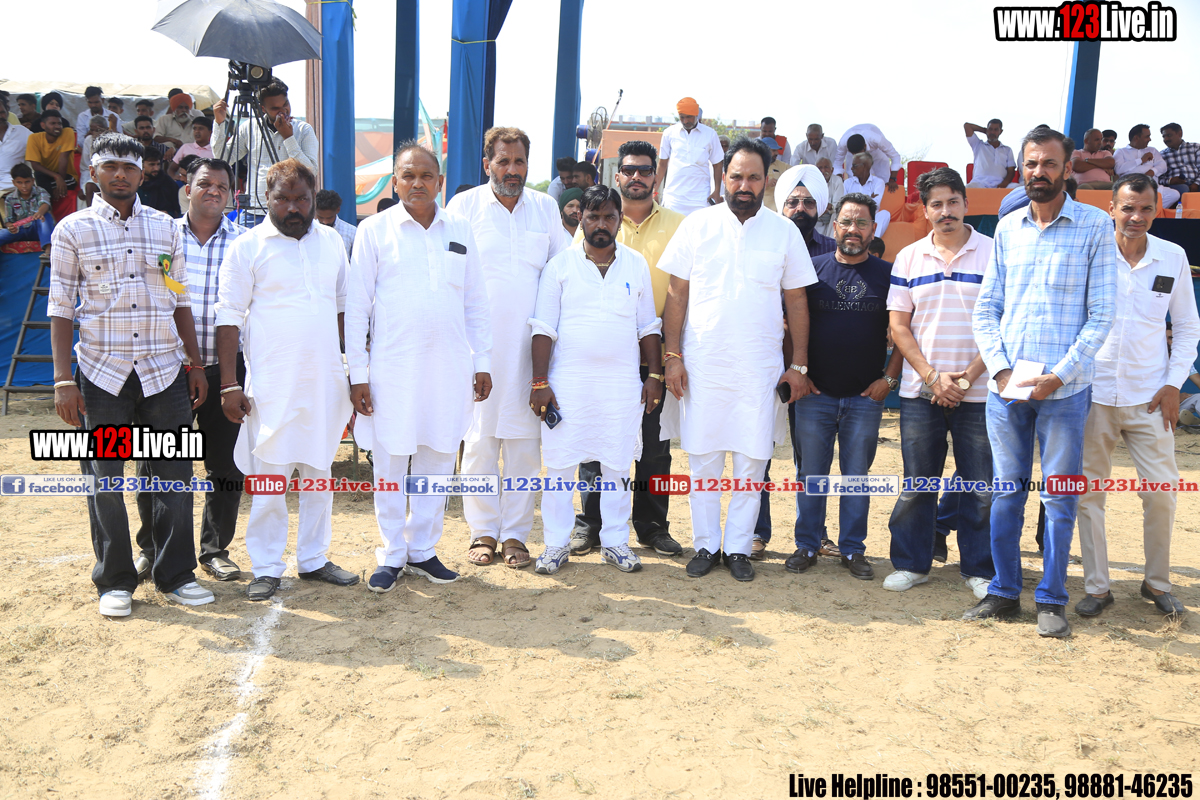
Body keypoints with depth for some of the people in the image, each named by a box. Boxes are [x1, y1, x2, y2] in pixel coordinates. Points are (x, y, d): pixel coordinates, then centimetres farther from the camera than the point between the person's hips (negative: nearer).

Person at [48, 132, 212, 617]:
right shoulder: (73, 230, 2)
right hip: (102, 372, -2)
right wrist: (63, 380, -6)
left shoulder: (165, 228, 9)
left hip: (165, 371, 2)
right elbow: (61, 308, 1)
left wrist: (196, 366, 9)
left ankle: (175, 576, 18)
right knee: (104, 478, 5)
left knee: (173, 475, 5)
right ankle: (114, 582, 19)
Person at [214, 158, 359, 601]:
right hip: (272, 385, -4)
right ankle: (266, 568, 9)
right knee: (268, 474, -2)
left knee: (319, 471, 11)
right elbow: (229, 316, -4)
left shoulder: (332, 242, 12)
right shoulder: (247, 246, -1)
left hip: (325, 381, 4)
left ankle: (314, 558, 23)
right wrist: (229, 384, -9)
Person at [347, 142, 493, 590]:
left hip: (450, 365, 3)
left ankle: (422, 550, 22)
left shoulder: (460, 231, 11)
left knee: (438, 460, 8)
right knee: (389, 463, 2)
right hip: (392, 365, -3)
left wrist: (482, 362, 9)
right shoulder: (375, 231, 2)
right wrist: (358, 373, -4)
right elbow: (357, 306, 1)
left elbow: (476, 303, 15)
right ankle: (391, 556, 16)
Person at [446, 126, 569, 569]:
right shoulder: (464, 206, 4)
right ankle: (483, 531, 13)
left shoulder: (545, 208, 11)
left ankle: (515, 534, 13)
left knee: (524, 441, 3)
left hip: (530, 344, 2)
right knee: (479, 439, 1)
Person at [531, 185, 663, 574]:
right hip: (568, 381, -2)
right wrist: (540, 382, -7)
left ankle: (615, 541, 18)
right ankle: (557, 543, 12)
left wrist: (654, 375, 7)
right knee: (559, 462, 0)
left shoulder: (636, 265, 9)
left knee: (618, 463, 6)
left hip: (623, 383, 2)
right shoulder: (560, 265, 2)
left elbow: (648, 326, 13)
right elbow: (544, 328, -1)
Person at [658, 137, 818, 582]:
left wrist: (799, 365, 4)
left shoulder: (784, 232, 6)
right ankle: (705, 545, 17)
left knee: (752, 460, 3)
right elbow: (676, 294, 5)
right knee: (703, 458, 4)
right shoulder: (698, 225, 4)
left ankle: (739, 547, 16)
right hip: (702, 363, 0)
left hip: (760, 368, 0)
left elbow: (796, 300, 8)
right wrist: (672, 356, -3)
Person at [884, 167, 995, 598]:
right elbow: (898, 325, 5)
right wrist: (933, 377, -5)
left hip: (978, 391, -2)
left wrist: (969, 377, -10)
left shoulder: (993, 253, 0)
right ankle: (912, 563, 20)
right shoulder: (908, 258, 7)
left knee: (981, 487, 3)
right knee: (916, 483, 7)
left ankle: (980, 570, 16)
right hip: (920, 391, 2)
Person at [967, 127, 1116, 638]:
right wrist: (1000, 368, -5)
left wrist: (1059, 375, -13)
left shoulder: (1095, 227, -1)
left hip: (1064, 389, -3)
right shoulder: (1007, 229, 10)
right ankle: (1004, 591, 21)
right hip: (1005, 386, 3)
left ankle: (1051, 601, 15)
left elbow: (1101, 315, -4)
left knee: (1059, 498, 3)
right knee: (1006, 492, 9)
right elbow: (985, 308, 9)